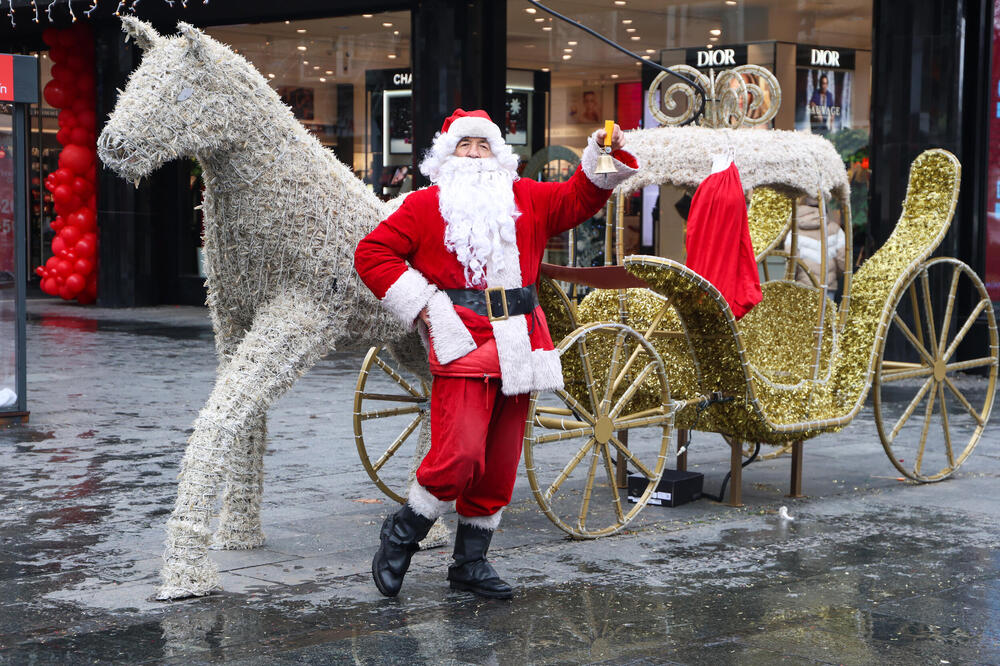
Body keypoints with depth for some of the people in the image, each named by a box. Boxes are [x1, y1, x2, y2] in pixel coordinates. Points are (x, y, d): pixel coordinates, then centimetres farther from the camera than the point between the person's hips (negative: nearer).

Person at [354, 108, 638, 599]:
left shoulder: (525, 199, 17)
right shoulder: (426, 205, 5)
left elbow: (579, 198, 14)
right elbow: (371, 253, 2)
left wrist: (607, 158, -5)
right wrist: (422, 306, -6)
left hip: (517, 349, 5)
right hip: (462, 343, -5)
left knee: (500, 464, 7)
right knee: (461, 454, -17)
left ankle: (470, 562, 19)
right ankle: (400, 536, 5)